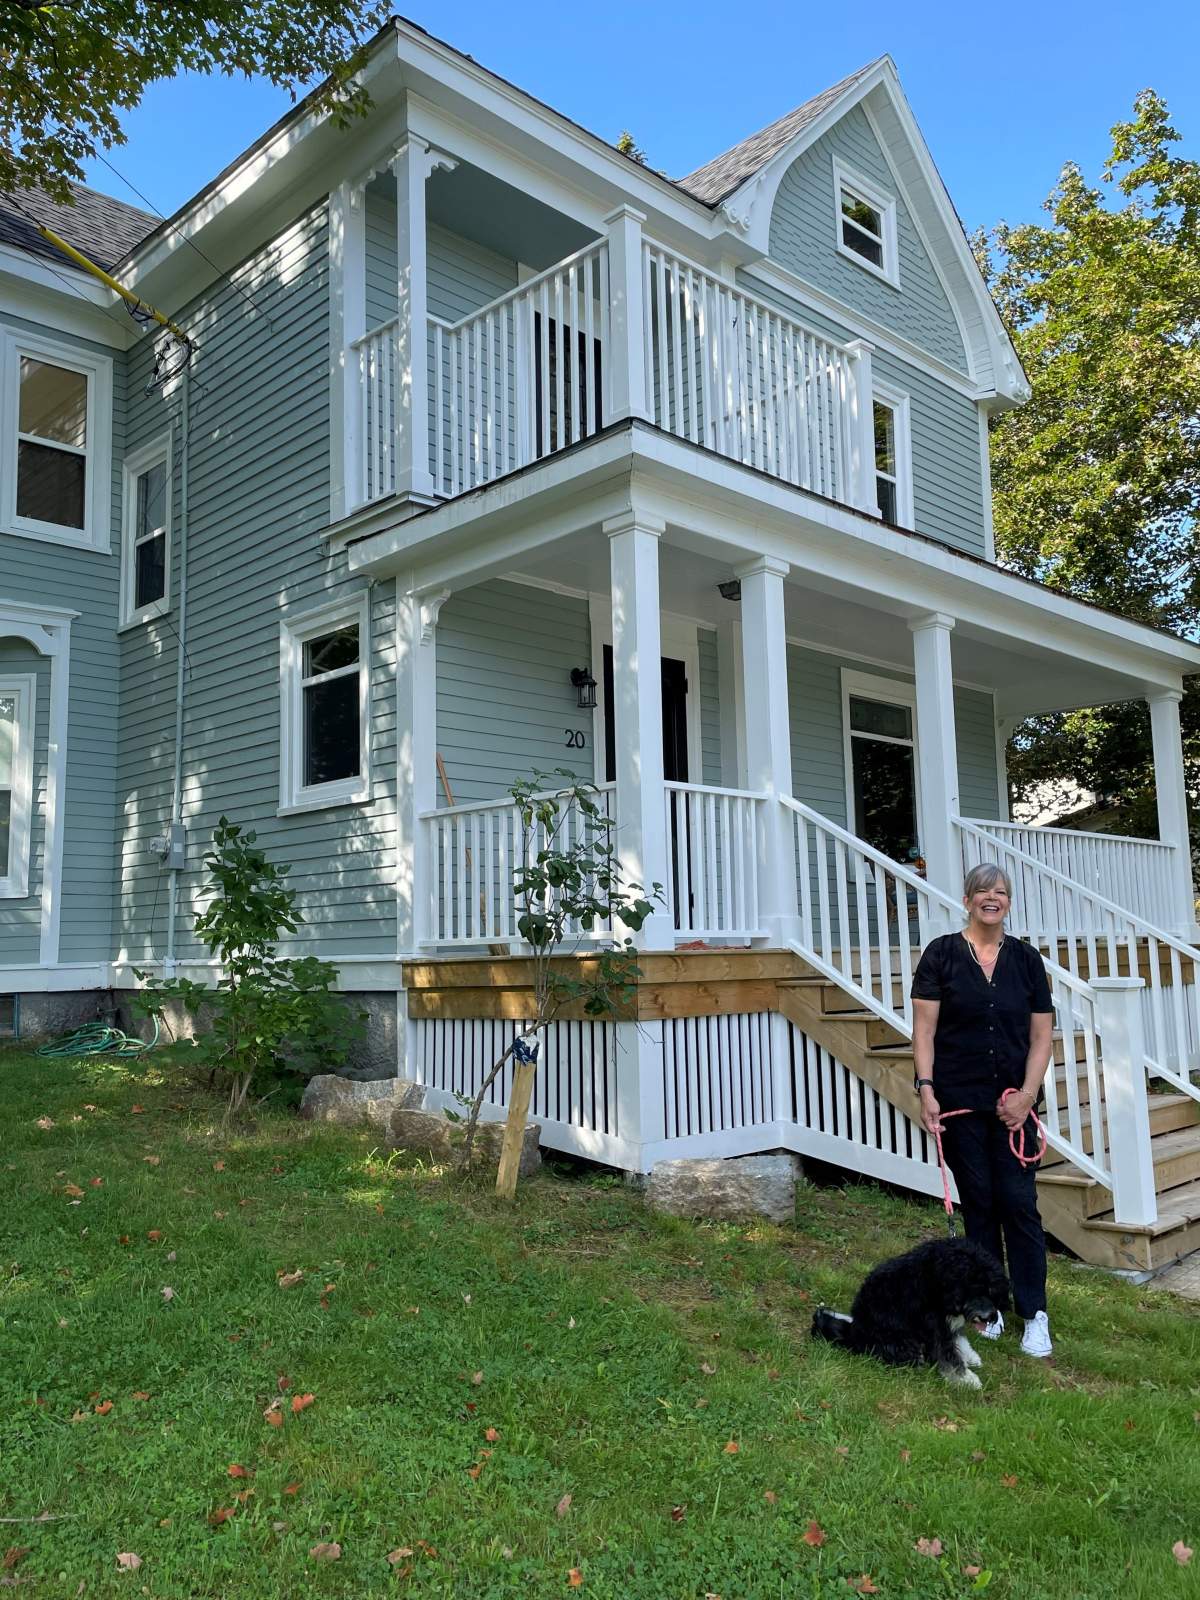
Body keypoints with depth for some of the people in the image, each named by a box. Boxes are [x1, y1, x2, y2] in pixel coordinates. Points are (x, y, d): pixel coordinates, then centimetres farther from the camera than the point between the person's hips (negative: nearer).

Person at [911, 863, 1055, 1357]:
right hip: (959, 1103, -1)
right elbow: (924, 1029, -4)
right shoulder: (942, 954, -3)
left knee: (1018, 1202, 0)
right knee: (978, 1203, 7)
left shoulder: (1026, 959, 4)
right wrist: (926, 1088, -12)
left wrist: (1027, 1095, -6)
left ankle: (1035, 1314, 11)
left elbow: (1041, 1035, 4)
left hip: (1013, 1104, 1)